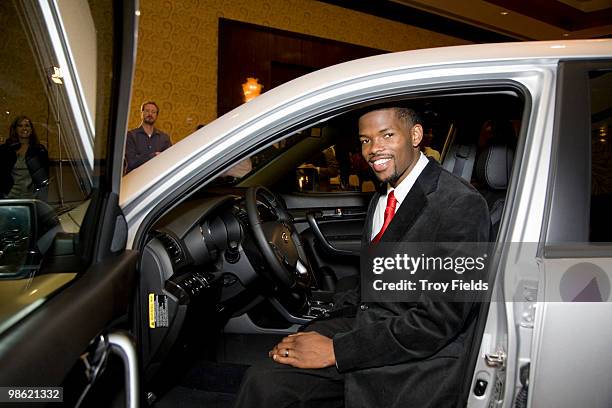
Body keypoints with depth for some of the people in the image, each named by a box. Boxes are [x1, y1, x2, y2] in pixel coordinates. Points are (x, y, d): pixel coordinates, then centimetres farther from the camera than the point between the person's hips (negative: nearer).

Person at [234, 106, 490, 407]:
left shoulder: (462, 206, -15)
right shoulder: (381, 200, 12)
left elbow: (437, 321, -20)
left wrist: (335, 351, -18)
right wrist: (318, 332, -1)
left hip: (414, 369, -6)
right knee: (264, 379, -12)